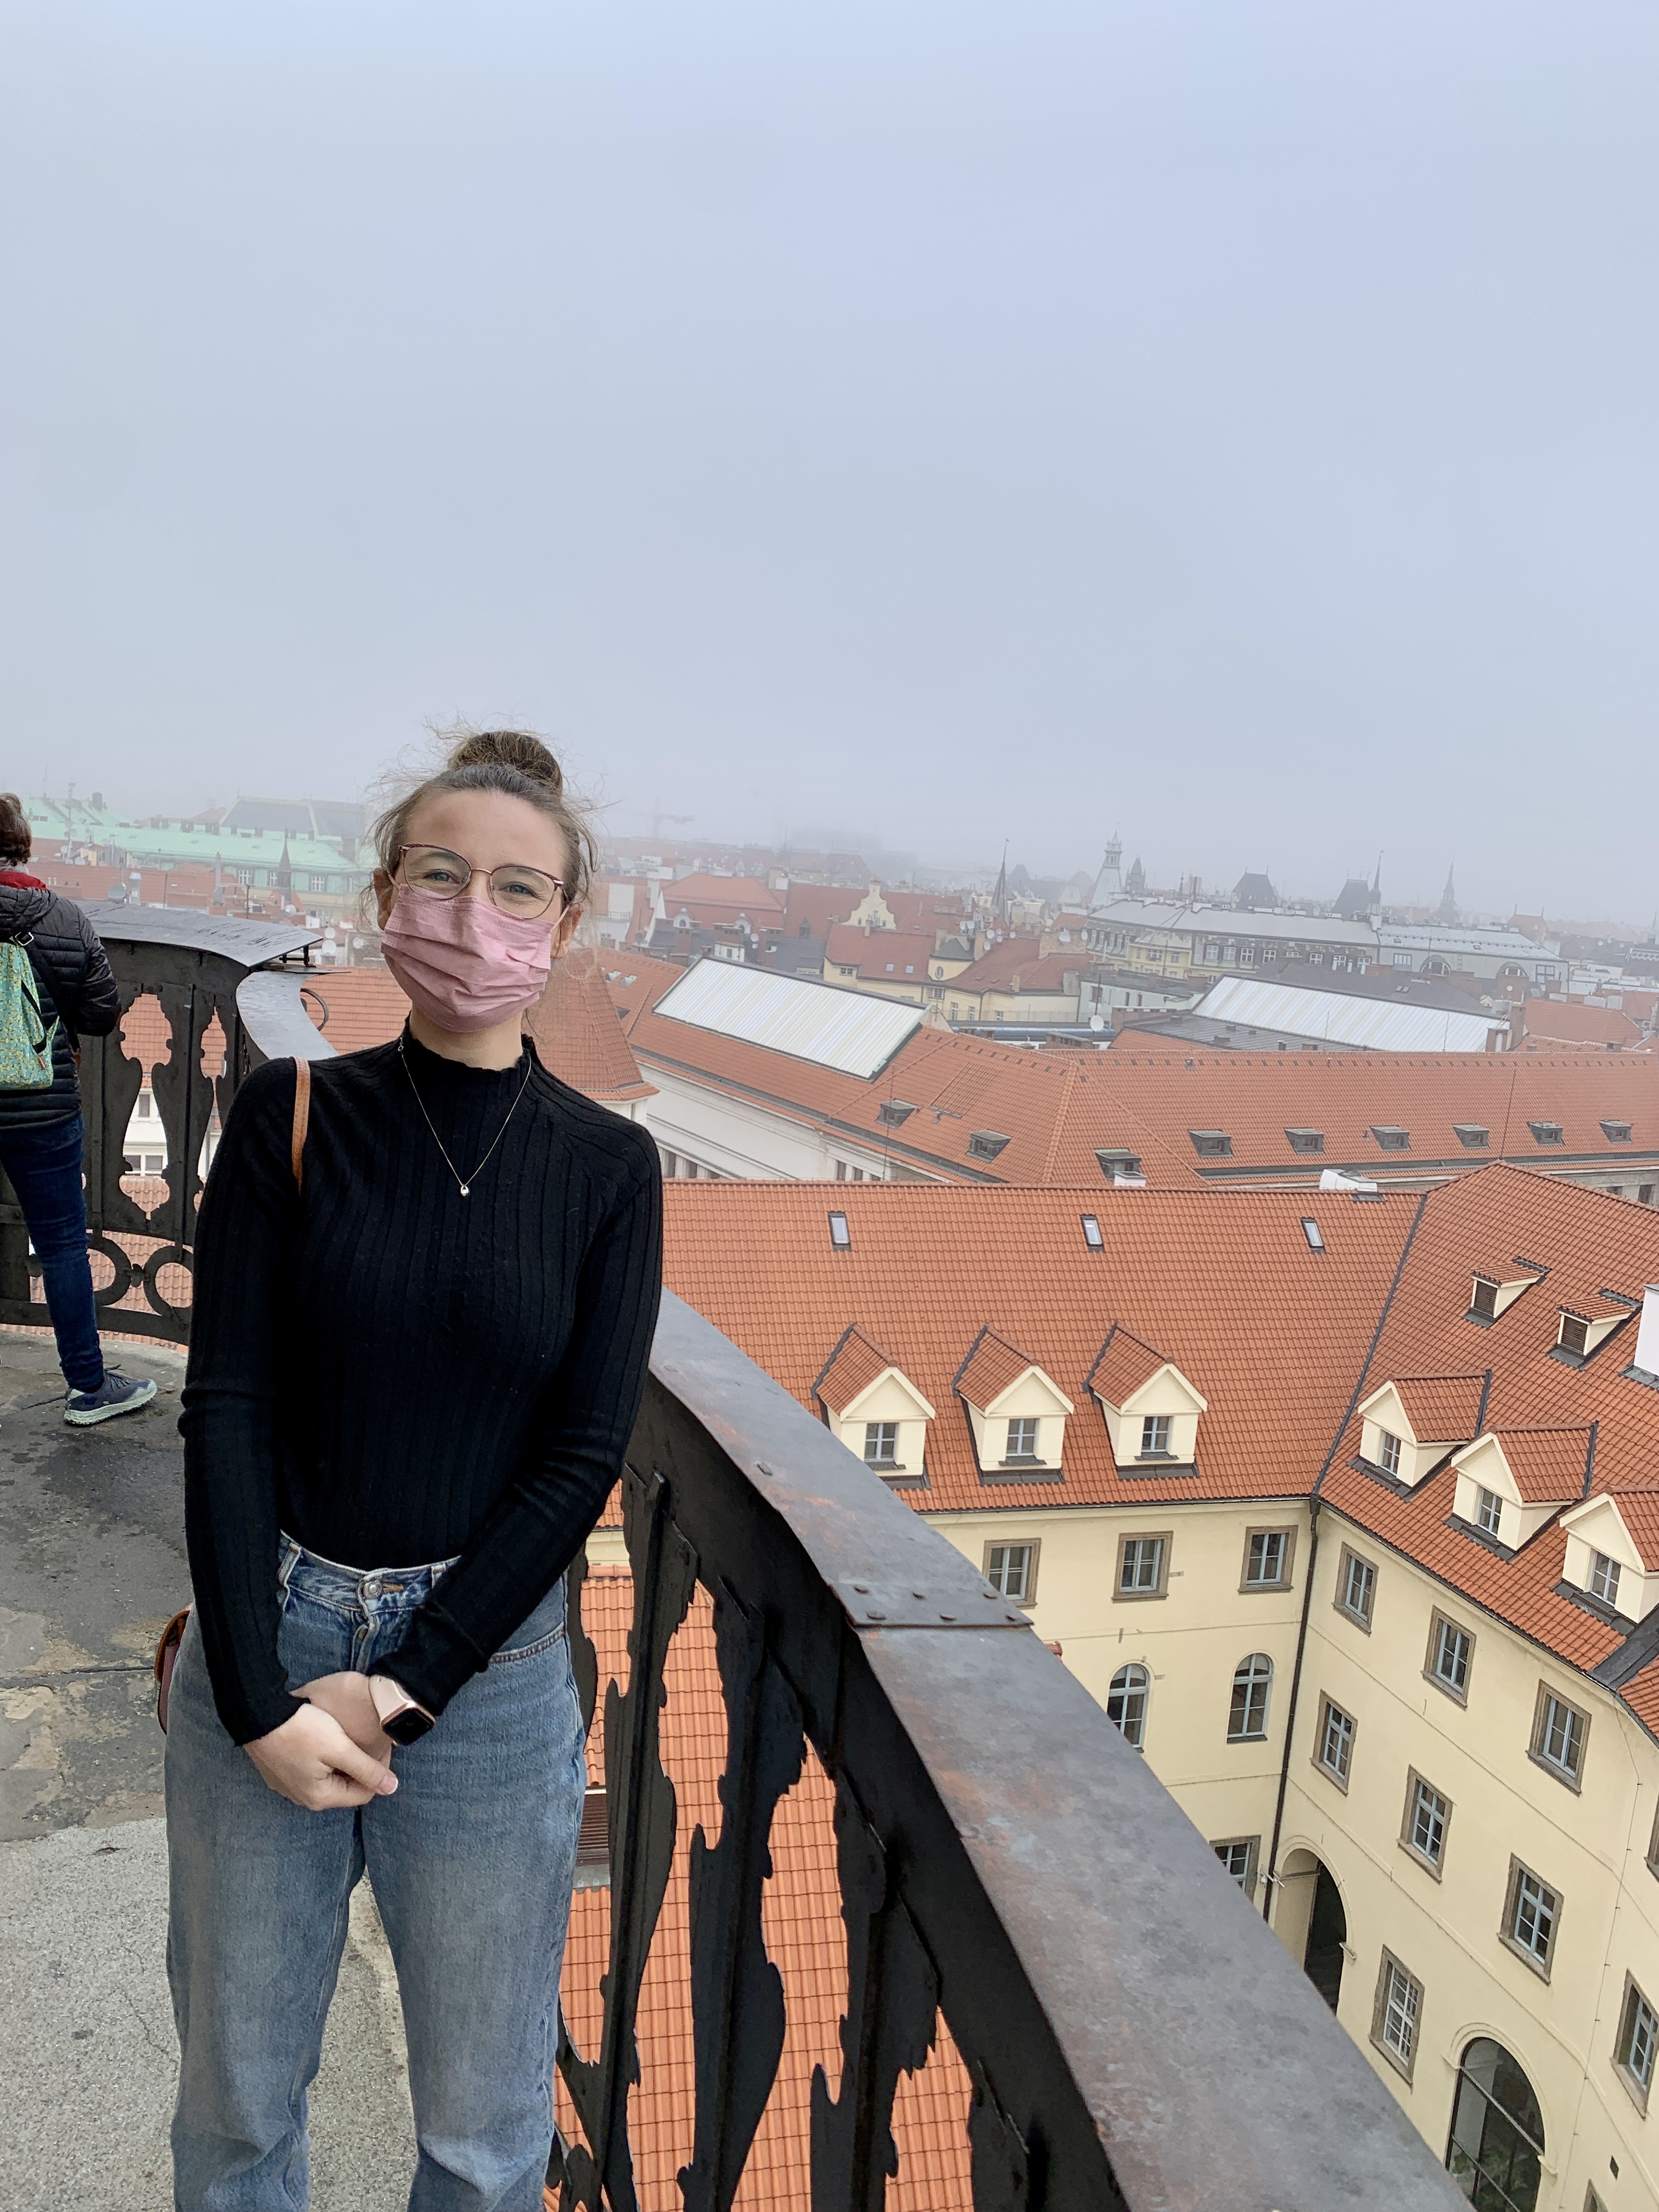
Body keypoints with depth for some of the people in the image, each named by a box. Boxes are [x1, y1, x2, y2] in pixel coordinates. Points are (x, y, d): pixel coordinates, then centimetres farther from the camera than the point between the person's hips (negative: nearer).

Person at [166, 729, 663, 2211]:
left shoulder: (606, 1168, -6)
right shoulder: (293, 1117, -4)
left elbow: (585, 1454, -8)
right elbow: (227, 1405, -7)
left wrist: (404, 1686, -11)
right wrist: (261, 1698, -13)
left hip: (489, 1666, 0)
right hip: (263, 1645, 1)